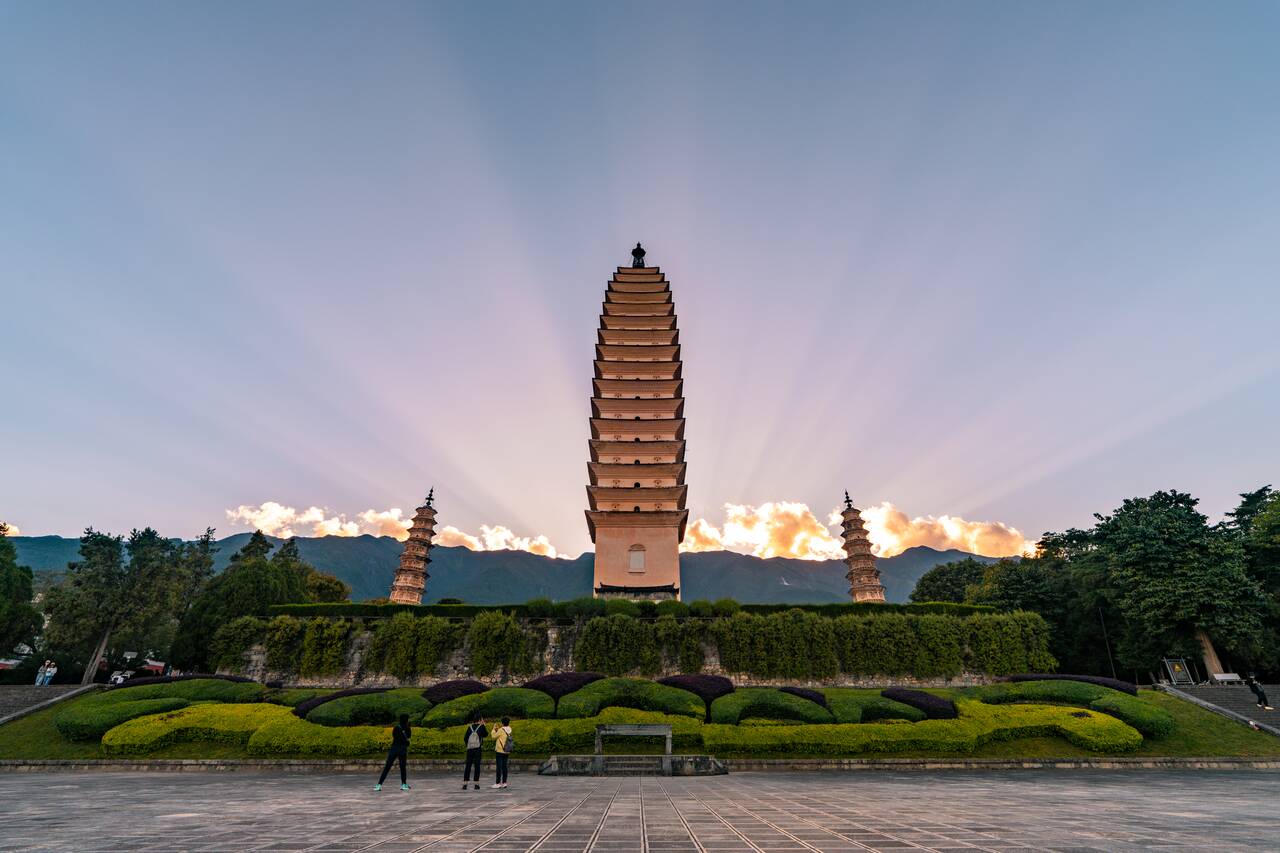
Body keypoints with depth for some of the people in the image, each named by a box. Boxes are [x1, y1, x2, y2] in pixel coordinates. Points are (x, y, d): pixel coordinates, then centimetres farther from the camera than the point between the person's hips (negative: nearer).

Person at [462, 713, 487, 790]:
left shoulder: (470, 727, 6)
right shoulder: (481, 726, -2)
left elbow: (465, 738, 6)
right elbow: (486, 735, 13)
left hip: (469, 749, 3)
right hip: (477, 748, -3)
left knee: (468, 766, 9)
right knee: (477, 766, 3)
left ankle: (464, 784, 6)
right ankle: (477, 784, 4)